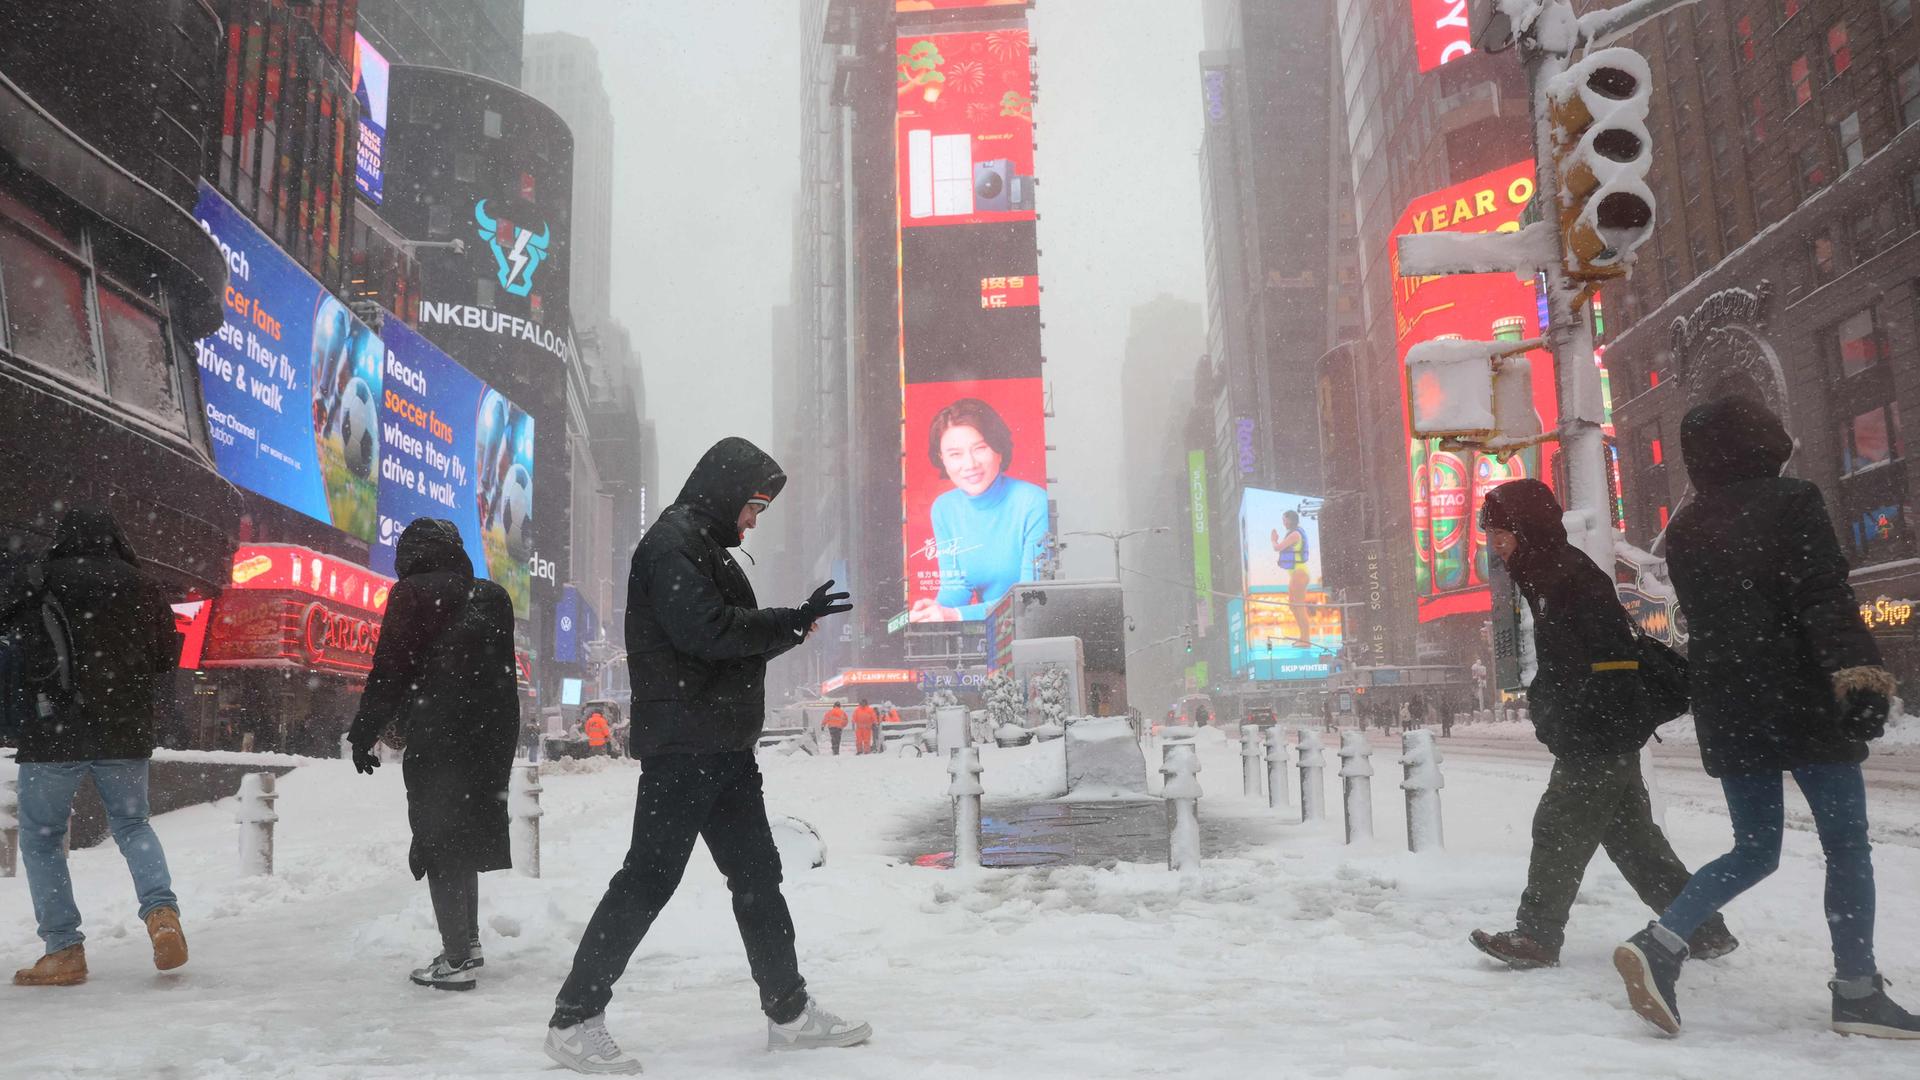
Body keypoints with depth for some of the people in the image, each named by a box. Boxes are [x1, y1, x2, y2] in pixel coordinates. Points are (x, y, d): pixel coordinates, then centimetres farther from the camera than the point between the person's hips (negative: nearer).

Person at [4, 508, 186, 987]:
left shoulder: (39, 580, -4)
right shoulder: (142, 588, 6)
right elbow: (167, 660, 10)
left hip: (55, 732, -3)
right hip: (125, 732, 3)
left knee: (40, 836, 11)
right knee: (132, 824, 18)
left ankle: (65, 951, 6)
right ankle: (162, 911, -4)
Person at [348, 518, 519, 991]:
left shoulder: (413, 593, -5)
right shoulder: (492, 597, 13)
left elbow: (389, 670, -9)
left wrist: (362, 733, -1)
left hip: (436, 738, -6)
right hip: (490, 735, 7)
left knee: (438, 842, -1)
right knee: (467, 833, 18)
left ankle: (456, 960, -2)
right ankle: (469, 941, 26)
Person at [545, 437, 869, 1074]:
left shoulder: (707, 549, 21)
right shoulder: (671, 541, -10)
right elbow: (706, 629, -23)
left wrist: (790, 627, 7)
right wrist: (793, 620, -16)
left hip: (724, 748, 10)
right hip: (681, 746, -10)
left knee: (757, 874, 13)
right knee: (650, 877, -6)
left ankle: (790, 1013, 22)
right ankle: (574, 1020, 5)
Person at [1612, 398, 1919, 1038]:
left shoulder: (1685, 529, 10)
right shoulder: (1791, 501, -6)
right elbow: (1824, 599, -17)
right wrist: (1859, 674, -23)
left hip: (1726, 706, 6)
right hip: (1801, 700, -5)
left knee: (1753, 850, 11)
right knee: (1846, 845, 7)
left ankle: (1661, 944, -7)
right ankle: (1857, 993, 10)